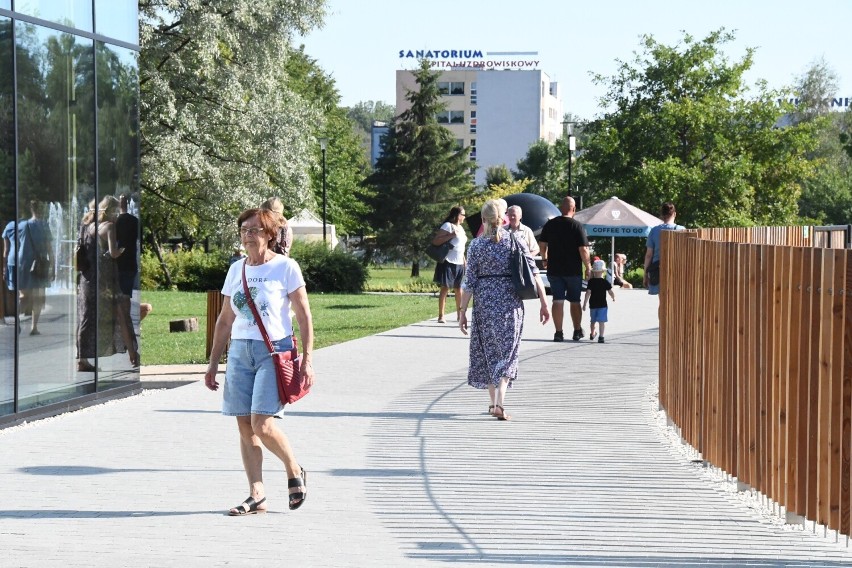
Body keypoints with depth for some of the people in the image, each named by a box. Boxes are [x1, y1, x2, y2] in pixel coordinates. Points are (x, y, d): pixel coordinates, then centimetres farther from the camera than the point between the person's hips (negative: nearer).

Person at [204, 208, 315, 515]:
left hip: (275, 351, -5)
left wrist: (307, 359, -9)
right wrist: (213, 363, 17)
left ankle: (295, 472, 10)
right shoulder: (236, 270, 12)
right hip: (240, 351, 6)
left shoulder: (286, 267, -2)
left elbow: (304, 316, -2)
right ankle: (257, 495, 6)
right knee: (245, 426, 1)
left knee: (262, 424, -15)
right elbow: (225, 320, 19)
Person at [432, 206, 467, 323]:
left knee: (459, 288, 9)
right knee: (445, 288, -6)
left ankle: (459, 314, 16)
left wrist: (464, 261, 18)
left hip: (459, 264, 7)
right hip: (448, 262, -7)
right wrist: (451, 235, -22)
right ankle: (441, 316, -4)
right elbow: (435, 241, -15)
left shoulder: (461, 228, 17)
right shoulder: (448, 226, -7)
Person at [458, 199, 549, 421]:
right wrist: (543, 303, -2)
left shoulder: (476, 245, -4)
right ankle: (499, 403, -13)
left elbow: (469, 282, -4)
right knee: (507, 352, 2)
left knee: (488, 351, 14)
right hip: (511, 303, 0)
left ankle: (493, 402, 21)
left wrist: (463, 312, 1)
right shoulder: (515, 240, -2)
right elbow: (533, 272, -6)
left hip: (484, 303, 0)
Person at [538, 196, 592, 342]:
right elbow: (583, 249, -14)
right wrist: (588, 266, -3)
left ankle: (558, 332, -3)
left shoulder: (549, 224, 1)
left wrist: (544, 259, 26)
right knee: (575, 301, 12)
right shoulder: (577, 226, -11)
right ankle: (577, 331, 19)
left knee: (558, 301, 2)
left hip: (554, 270, 2)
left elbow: (542, 244, 10)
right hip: (573, 270, -2)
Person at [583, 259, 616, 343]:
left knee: (593, 320, 20)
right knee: (602, 321, -6)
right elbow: (610, 292, -4)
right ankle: (601, 337, -16)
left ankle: (592, 334, 39)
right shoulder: (605, 282, -5)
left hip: (593, 304, 2)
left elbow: (588, 293, -10)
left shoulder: (591, 281, -4)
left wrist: (585, 304, -7)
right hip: (602, 304, -2)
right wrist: (613, 298, 18)